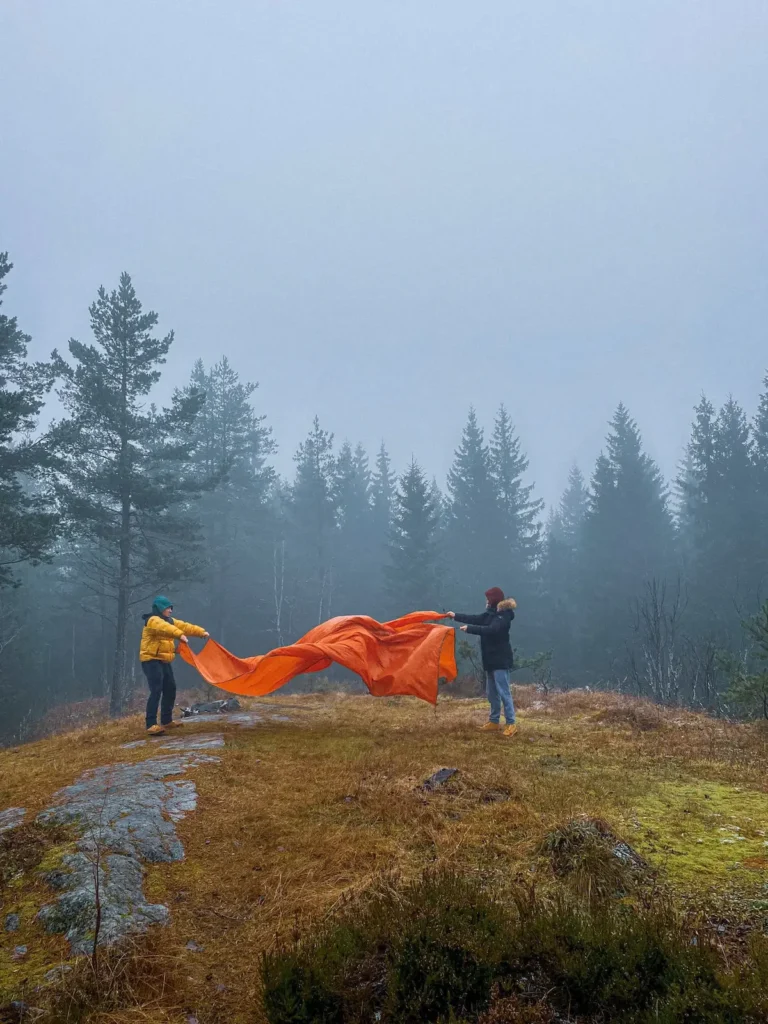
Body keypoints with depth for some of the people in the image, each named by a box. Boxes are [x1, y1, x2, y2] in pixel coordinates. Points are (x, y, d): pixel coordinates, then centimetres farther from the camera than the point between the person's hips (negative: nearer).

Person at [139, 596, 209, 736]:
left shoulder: (169, 620, 16)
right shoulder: (153, 620, -15)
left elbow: (185, 626, 10)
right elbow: (165, 628, -35)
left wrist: (201, 632, -2)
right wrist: (180, 635, -51)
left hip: (164, 660, 10)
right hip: (151, 660, -10)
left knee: (170, 689, 10)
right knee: (156, 691, -18)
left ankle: (166, 721, 20)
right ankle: (151, 725, -20)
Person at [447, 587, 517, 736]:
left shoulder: (504, 616, -17)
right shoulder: (491, 613, 10)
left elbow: (491, 630, -30)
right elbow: (476, 619, 19)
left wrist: (469, 628, -30)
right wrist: (456, 616, 21)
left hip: (500, 659, -9)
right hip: (491, 659, 9)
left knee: (503, 692, -10)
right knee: (491, 692, 14)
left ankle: (511, 724, -7)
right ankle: (494, 721, 22)